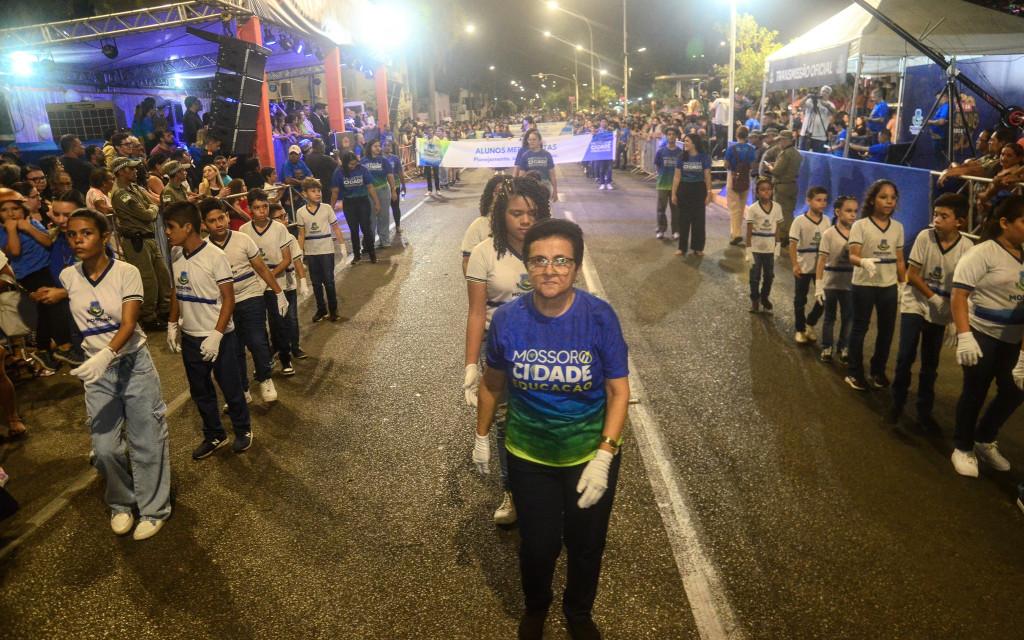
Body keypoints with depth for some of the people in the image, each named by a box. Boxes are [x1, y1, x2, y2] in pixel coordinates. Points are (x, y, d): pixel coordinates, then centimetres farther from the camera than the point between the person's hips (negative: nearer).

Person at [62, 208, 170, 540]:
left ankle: (154, 509, 19)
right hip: (96, 369, 3)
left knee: (146, 442, 2)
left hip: (135, 365, -3)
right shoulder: (68, 277, -1)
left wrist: (106, 355, -35)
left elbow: (128, 324, -19)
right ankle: (121, 503, 30)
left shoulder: (126, 273, -12)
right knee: (105, 447, 5)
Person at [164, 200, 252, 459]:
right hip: (190, 338, 6)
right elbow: (176, 292, 15)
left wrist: (216, 335, -20)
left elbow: (228, 299, -16)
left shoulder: (215, 256, -17)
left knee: (230, 387, 8)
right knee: (200, 391, 16)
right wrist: (172, 325, 11)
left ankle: (243, 430, 30)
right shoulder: (177, 255, 2)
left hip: (219, 338, -6)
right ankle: (214, 435, 33)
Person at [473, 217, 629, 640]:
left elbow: (619, 391, -14)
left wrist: (603, 458, -21)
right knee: (538, 546, 14)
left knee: (586, 545, 19)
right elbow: (492, 382, 1)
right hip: (529, 456, 1)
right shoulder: (508, 319, -15)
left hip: (591, 453, 0)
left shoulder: (599, 317, -19)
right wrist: (481, 435, 9)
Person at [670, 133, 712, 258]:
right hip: (684, 190, 1)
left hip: (699, 190, -1)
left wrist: (709, 193, -5)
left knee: (698, 219, 4)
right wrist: (674, 194, -1)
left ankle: (698, 248, 13)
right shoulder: (682, 158, 2)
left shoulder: (704, 158, -2)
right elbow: (677, 176, 2)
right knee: (683, 219, 5)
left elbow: (707, 176, -1)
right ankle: (682, 247, 13)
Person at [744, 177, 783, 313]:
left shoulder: (777, 207, 0)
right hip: (756, 248, -3)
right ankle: (755, 300, 20)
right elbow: (749, 231, -8)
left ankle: (765, 297, 32)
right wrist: (748, 250, -10)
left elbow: (778, 229, 6)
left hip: (770, 248, 3)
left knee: (769, 275, 13)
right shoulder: (753, 209, -9)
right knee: (755, 276, 6)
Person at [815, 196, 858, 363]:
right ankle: (827, 348, 24)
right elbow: (822, 259, -10)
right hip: (831, 282, -3)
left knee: (849, 318, 9)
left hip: (850, 284, 3)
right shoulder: (829, 234, -9)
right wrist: (818, 285, -13)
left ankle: (843, 348, 24)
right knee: (829, 318, 10)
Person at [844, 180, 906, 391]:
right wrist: (863, 261, -36)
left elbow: (900, 260, 11)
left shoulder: (897, 227, 6)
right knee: (860, 328, 5)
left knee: (887, 329, 10)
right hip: (864, 285, -4)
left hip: (889, 286, 4)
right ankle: (854, 372, 15)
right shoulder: (860, 225, -7)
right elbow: (853, 256, -15)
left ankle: (878, 371, 26)